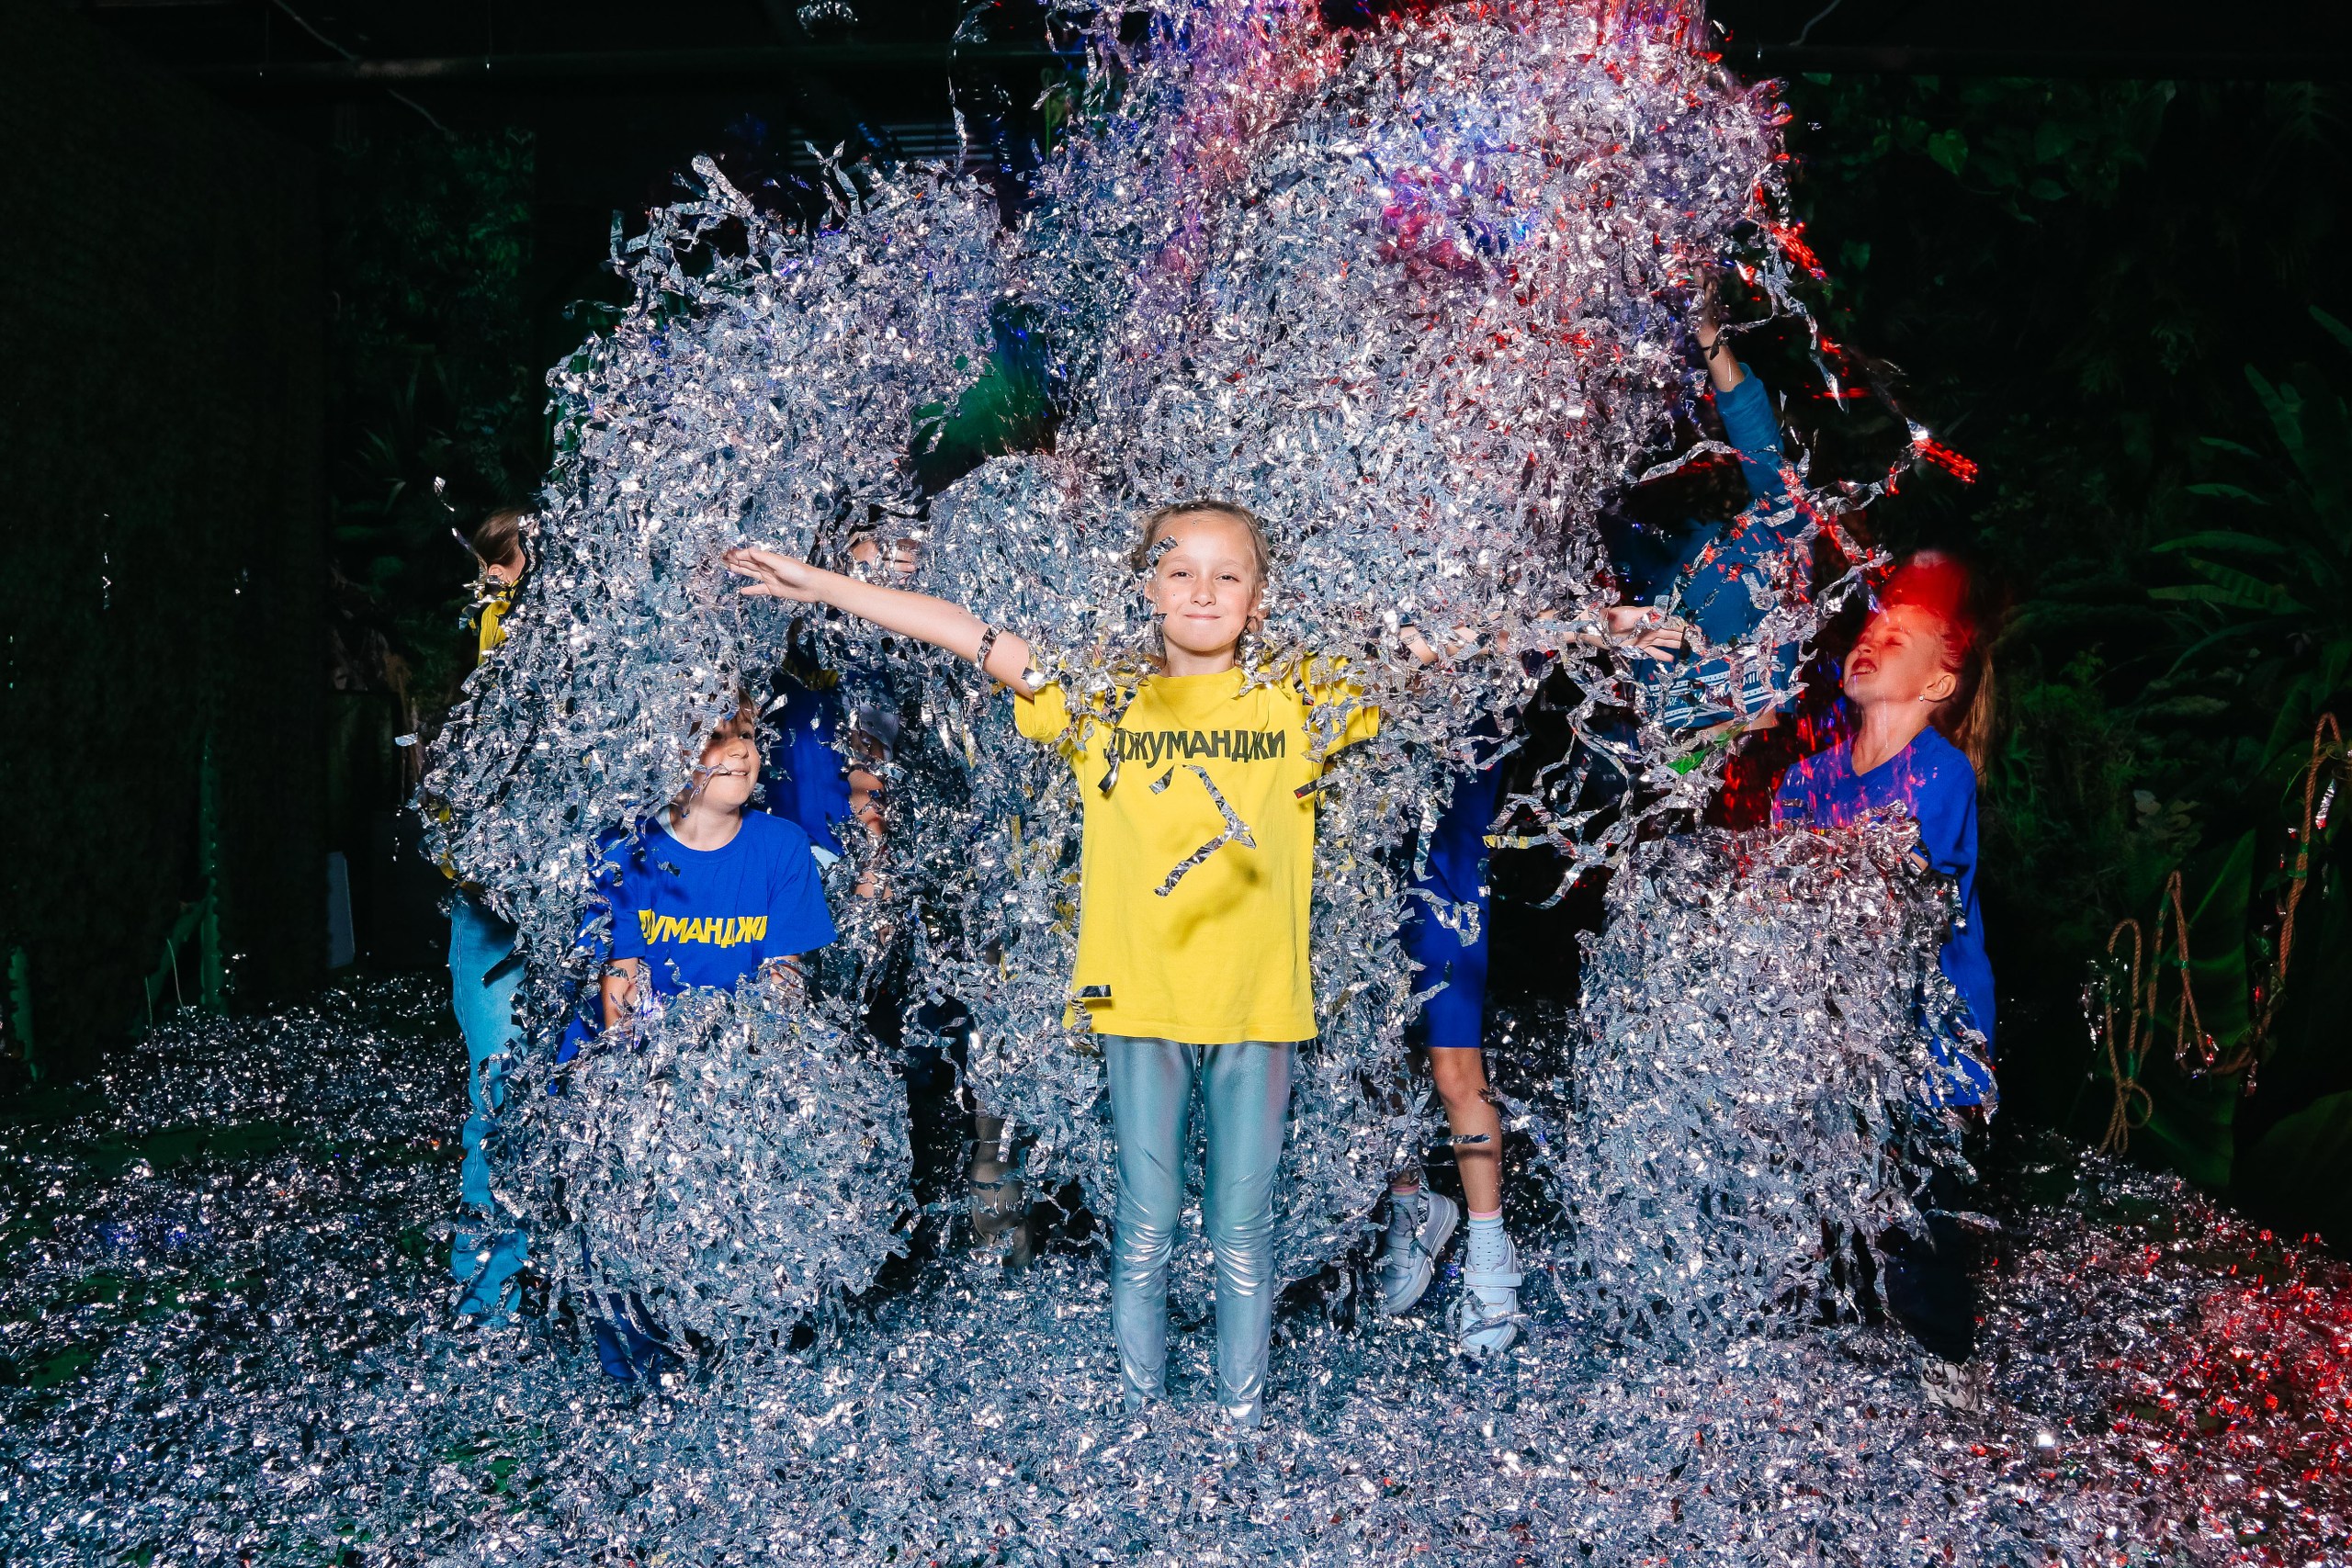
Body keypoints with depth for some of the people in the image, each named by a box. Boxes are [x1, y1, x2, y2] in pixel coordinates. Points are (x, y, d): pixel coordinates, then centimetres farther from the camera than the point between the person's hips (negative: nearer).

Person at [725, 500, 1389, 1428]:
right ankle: (1136, 1409, 27)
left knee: (1243, 1236, 10)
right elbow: (965, 634, -1)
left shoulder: (1296, 708, 3)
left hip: (1257, 1008, 0)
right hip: (1139, 1002, 0)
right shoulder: (1102, 706, 2)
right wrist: (815, 584, -1)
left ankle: (1243, 1416, 25)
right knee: (1144, 1229, 11)